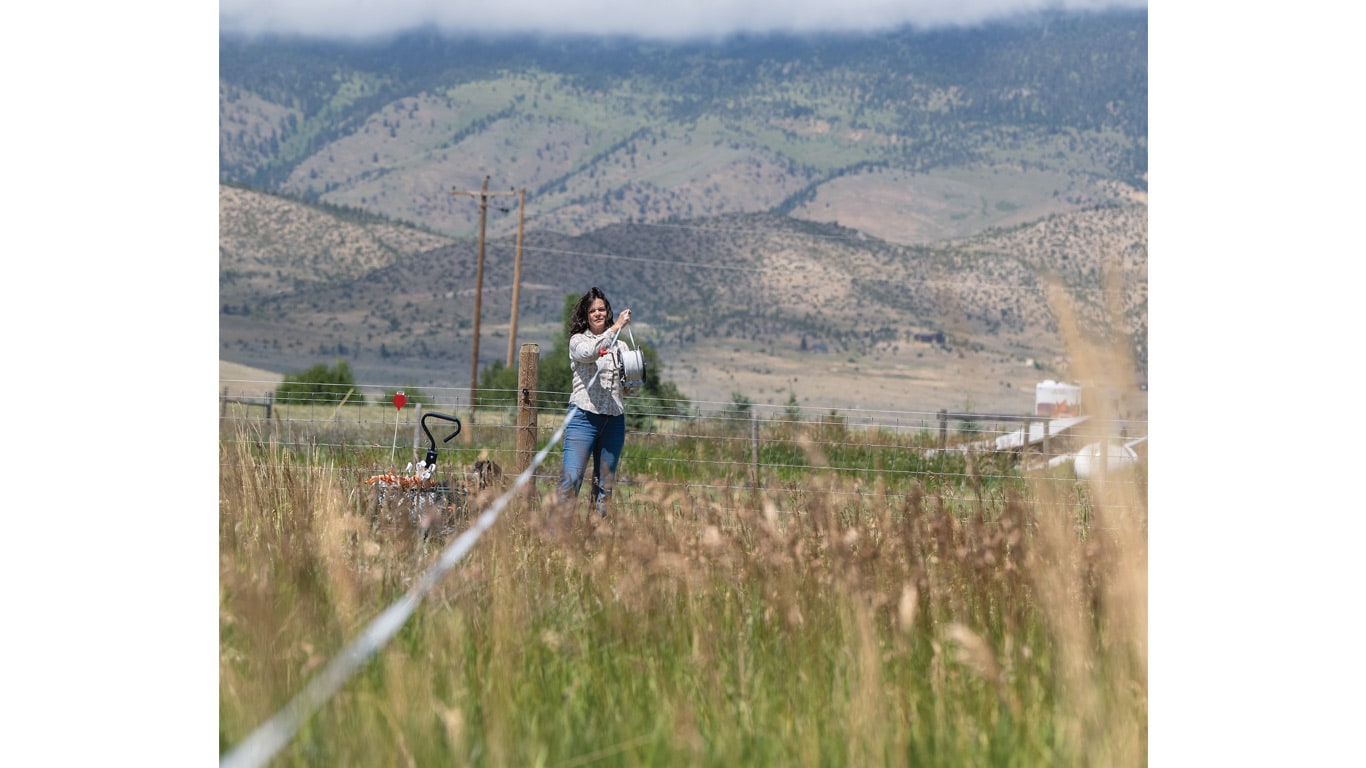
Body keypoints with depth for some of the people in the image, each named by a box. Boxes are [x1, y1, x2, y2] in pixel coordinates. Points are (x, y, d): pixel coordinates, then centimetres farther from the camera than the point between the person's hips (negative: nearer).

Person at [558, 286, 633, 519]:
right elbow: (589, 353, -20)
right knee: (571, 479, -12)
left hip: (614, 419, 4)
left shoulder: (619, 346, 15)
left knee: (605, 483, 7)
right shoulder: (578, 340, 5)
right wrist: (615, 328, -23)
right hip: (585, 415, -4)